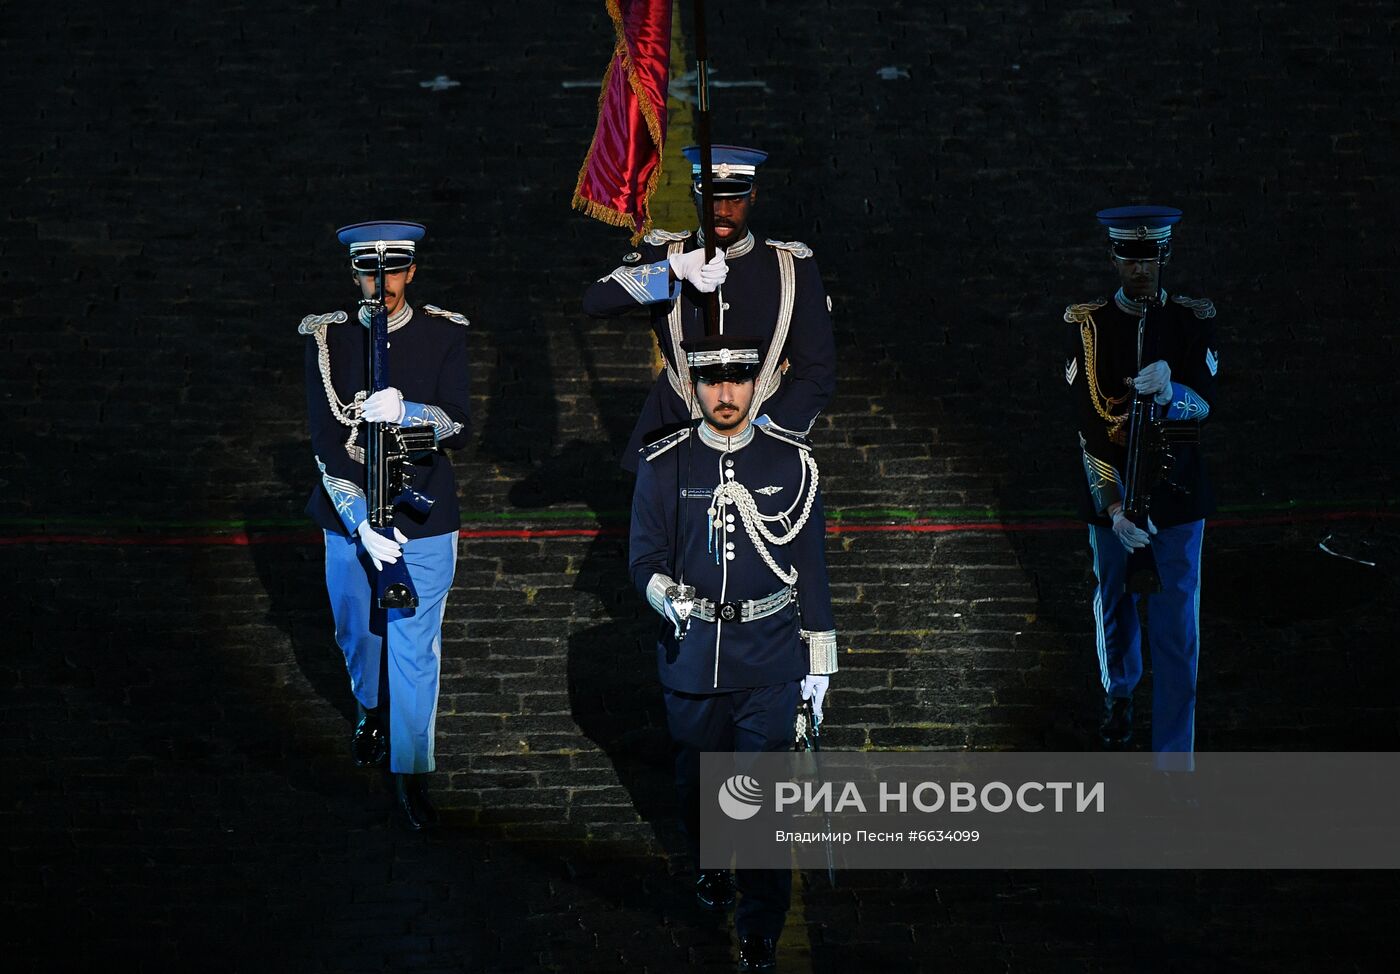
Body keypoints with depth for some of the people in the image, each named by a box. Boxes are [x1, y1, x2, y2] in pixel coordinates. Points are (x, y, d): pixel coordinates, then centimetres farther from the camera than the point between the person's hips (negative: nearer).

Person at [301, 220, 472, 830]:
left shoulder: (444, 335, -6)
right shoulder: (327, 338, -8)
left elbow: (459, 430, -11)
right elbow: (327, 442, -12)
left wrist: (404, 411, -30)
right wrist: (362, 523, -21)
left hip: (423, 519, -1)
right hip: (350, 516, 1)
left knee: (416, 647, 0)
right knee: (357, 631, 20)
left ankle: (410, 773, 10)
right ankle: (372, 708, 49)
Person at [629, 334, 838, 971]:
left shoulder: (792, 463, 0)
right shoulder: (663, 466, -1)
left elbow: (811, 566, 4)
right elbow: (645, 559, 2)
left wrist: (818, 658, 5)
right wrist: (665, 595, -22)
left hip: (770, 659, -1)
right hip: (692, 653, 1)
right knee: (696, 777, 16)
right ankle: (711, 866, 44)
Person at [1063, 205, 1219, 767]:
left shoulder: (1195, 321, -3)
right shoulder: (1087, 325, -6)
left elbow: (1204, 405, -11)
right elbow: (1089, 423, -12)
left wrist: (1168, 392, -34)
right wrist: (1113, 505, -20)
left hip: (1176, 494, 0)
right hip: (1110, 493, 0)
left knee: (1177, 631, -2)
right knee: (1115, 605, 19)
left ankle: (1174, 763, 4)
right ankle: (1119, 696, 49)